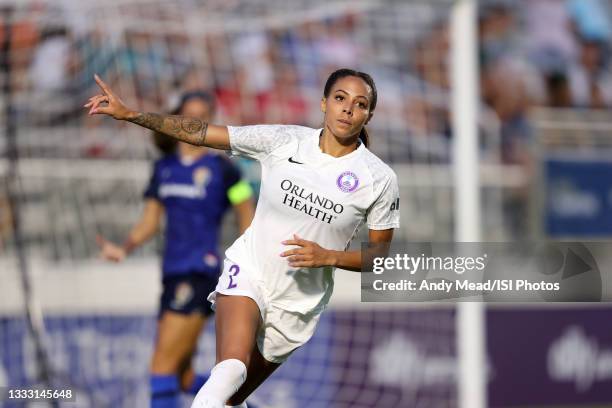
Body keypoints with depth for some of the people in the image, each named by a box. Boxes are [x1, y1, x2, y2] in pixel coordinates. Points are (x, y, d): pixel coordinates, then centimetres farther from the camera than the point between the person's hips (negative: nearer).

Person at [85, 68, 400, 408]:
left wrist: (328, 257, -19)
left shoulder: (380, 178, -9)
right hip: (248, 271, -1)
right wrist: (129, 114, -13)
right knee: (231, 370, -29)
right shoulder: (282, 140, -9)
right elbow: (202, 133, -6)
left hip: (299, 304, 1)